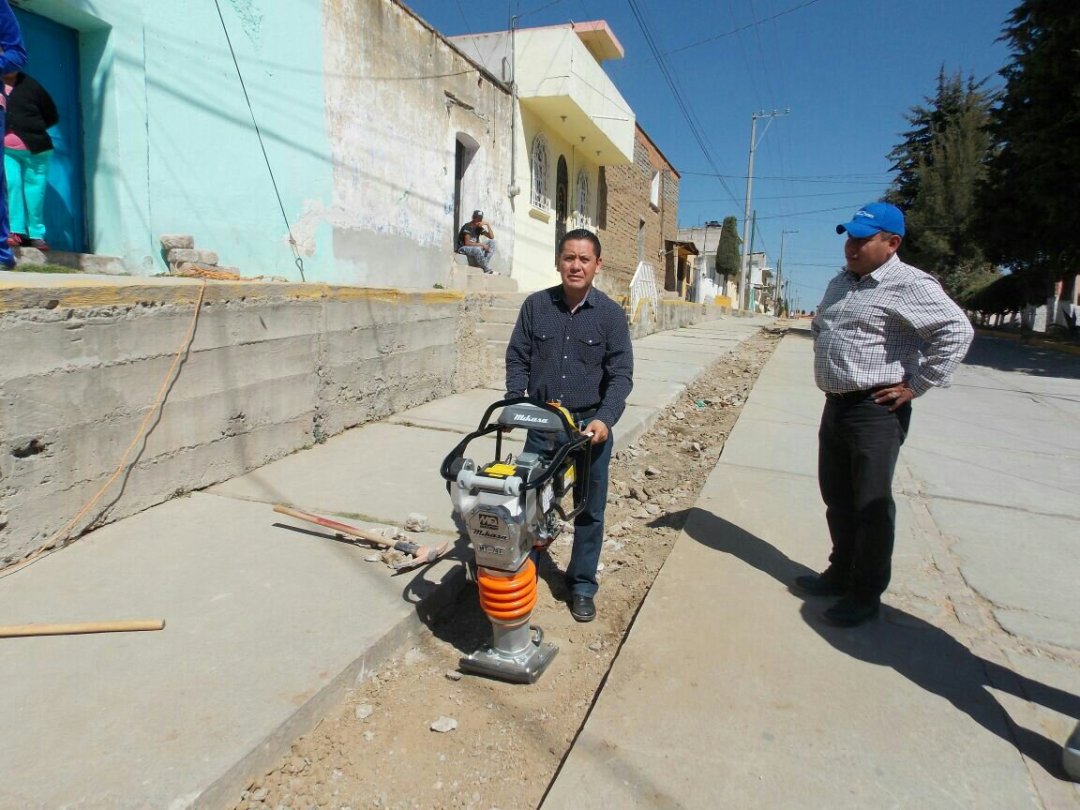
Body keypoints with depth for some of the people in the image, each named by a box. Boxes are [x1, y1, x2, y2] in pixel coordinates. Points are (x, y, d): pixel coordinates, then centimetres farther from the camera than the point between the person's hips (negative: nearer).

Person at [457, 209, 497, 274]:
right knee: (477, 249, -40)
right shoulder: (467, 227, -15)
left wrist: (488, 224, -10)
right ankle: (488, 270, -30)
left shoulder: (479, 227, 5)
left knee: (492, 242, -7)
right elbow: (467, 243, -25)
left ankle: (484, 264, -22)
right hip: (463, 248, -8)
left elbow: (492, 237, 2)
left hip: (475, 247, 8)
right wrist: (482, 244, -24)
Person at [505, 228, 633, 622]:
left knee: (590, 511, 9)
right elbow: (517, 358, 3)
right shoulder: (535, 305, 0)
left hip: (591, 425, -1)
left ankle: (582, 586, 26)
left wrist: (605, 419, -21)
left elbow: (621, 374, -7)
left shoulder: (611, 314, -4)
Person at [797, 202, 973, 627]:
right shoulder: (840, 283, 14)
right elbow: (819, 326, 30)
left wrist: (916, 385, -17)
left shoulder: (909, 285, -13)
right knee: (837, 498, 16)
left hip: (876, 412, -8)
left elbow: (957, 331, -20)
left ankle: (867, 594, 14)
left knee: (871, 504, 1)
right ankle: (841, 573, 32)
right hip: (836, 405, 9)